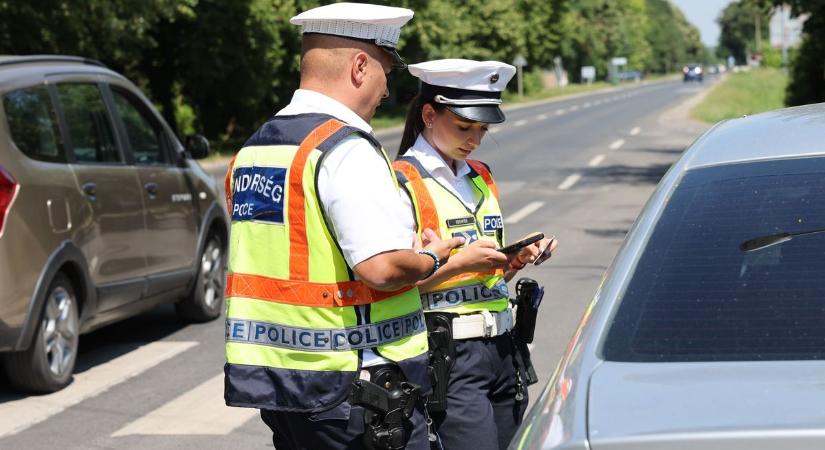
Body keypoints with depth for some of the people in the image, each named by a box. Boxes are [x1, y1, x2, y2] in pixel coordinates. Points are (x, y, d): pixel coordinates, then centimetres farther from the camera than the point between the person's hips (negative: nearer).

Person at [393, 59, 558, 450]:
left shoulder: (481, 178, 17)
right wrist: (460, 262, -19)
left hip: (502, 348, 8)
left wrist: (516, 261, 3)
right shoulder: (404, 182, -8)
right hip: (448, 357, -8)